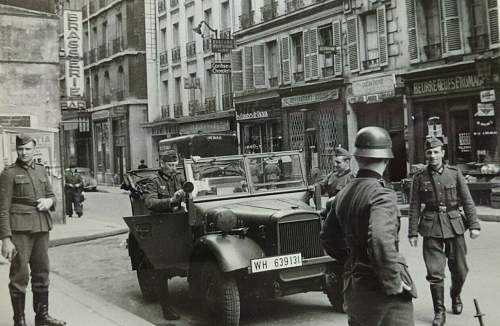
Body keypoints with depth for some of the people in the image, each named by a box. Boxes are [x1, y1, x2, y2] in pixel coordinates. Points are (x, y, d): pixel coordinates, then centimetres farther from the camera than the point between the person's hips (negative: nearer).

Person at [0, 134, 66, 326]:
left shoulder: (41, 170, 13)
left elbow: (51, 194, 23)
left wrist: (49, 201, -2)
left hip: (41, 228, 6)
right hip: (19, 229, -6)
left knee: (42, 274, 12)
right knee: (20, 276, -3)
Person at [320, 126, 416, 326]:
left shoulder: (343, 194, 7)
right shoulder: (381, 195, -17)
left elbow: (327, 237, 16)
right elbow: (380, 241, -32)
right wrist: (394, 282, -21)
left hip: (352, 285, 8)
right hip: (382, 290, -8)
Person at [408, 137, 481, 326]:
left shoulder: (455, 173, 2)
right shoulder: (419, 177, 0)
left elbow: (467, 201, 2)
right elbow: (414, 207, 2)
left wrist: (474, 225, -6)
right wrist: (413, 233, -1)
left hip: (454, 225, 1)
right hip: (431, 227, -1)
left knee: (460, 269, 10)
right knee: (434, 272, -4)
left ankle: (456, 296, 40)